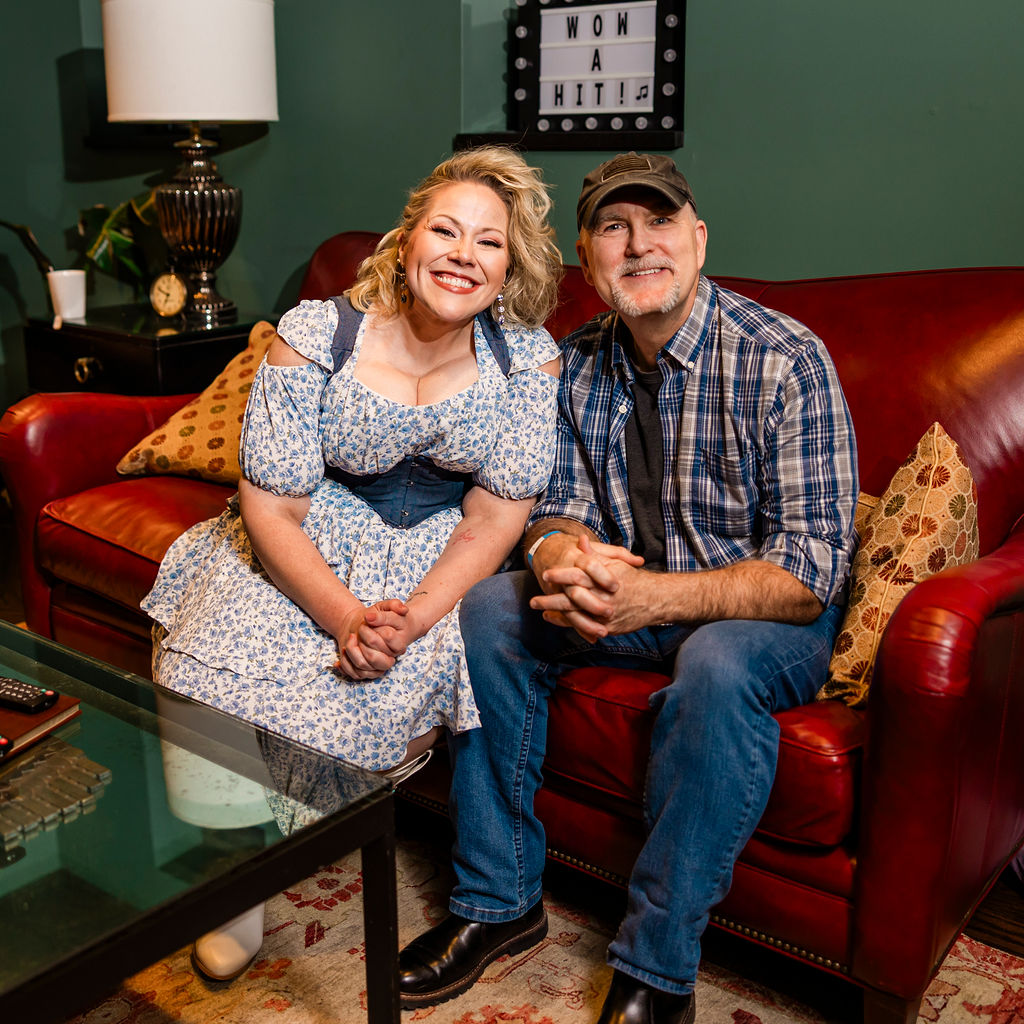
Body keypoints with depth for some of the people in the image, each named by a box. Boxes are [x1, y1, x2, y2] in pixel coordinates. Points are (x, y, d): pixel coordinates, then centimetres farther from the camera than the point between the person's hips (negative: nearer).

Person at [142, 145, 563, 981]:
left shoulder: (528, 357, -10)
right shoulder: (316, 337, -15)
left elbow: (496, 516, -9)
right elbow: (273, 509, -13)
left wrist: (413, 618, -23)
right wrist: (346, 616, -27)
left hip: (439, 560, 0)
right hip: (307, 550, 0)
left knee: (376, 693, -27)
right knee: (209, 684, -22)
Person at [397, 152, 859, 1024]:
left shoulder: (786, 361, -20)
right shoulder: (576, 365, -1)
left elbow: (810, 570, -24)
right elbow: (560, 508, 2)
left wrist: (650, 598, -39)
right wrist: (563, 560, -25)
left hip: (768, 611, -5)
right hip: (631, 596, 6)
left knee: (717, 665, -37)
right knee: (488, 608, -12)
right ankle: (499, 903, -2)